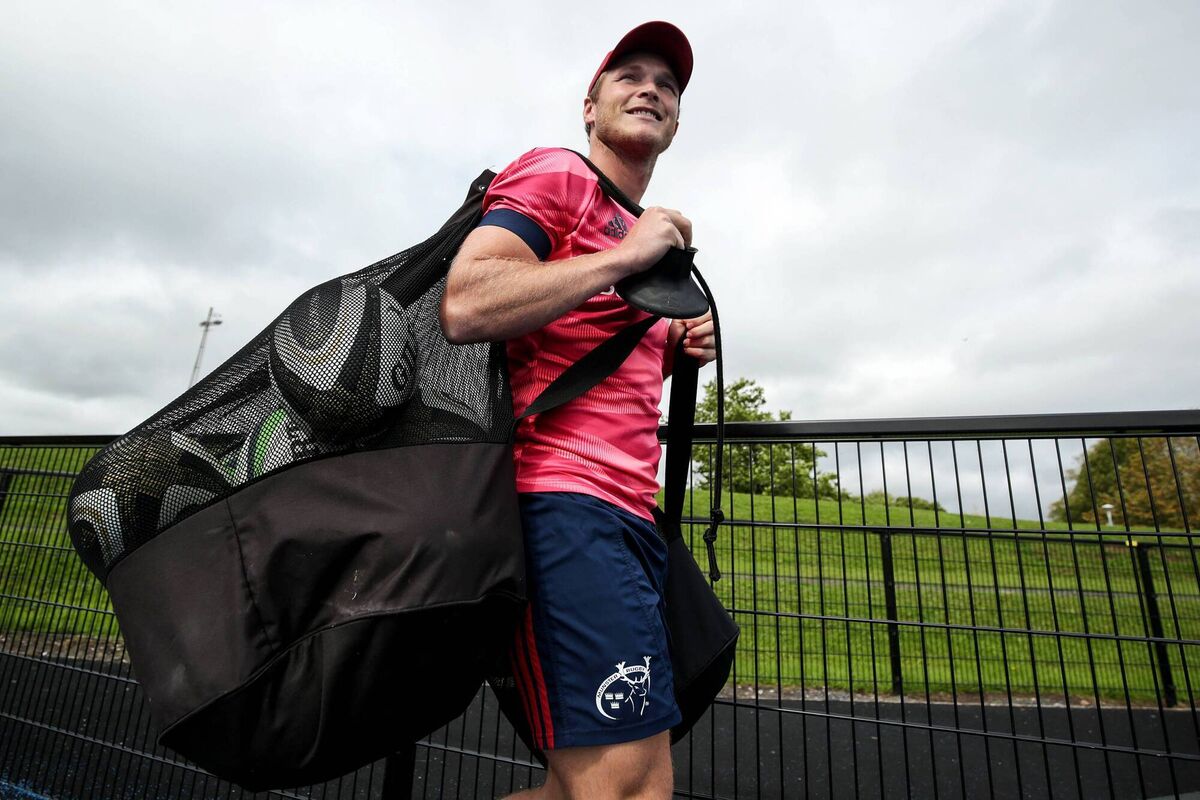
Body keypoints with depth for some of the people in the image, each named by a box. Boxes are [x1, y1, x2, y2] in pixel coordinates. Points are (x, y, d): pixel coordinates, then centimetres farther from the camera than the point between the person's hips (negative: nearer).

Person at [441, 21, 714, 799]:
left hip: (631, 512, 9)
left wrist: (675, 349, 12)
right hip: (566, 500, -9)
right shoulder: (556, 173, 3)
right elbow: (466, 308, -14)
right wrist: (625, 257, -9)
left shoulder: (649, 242, 27)